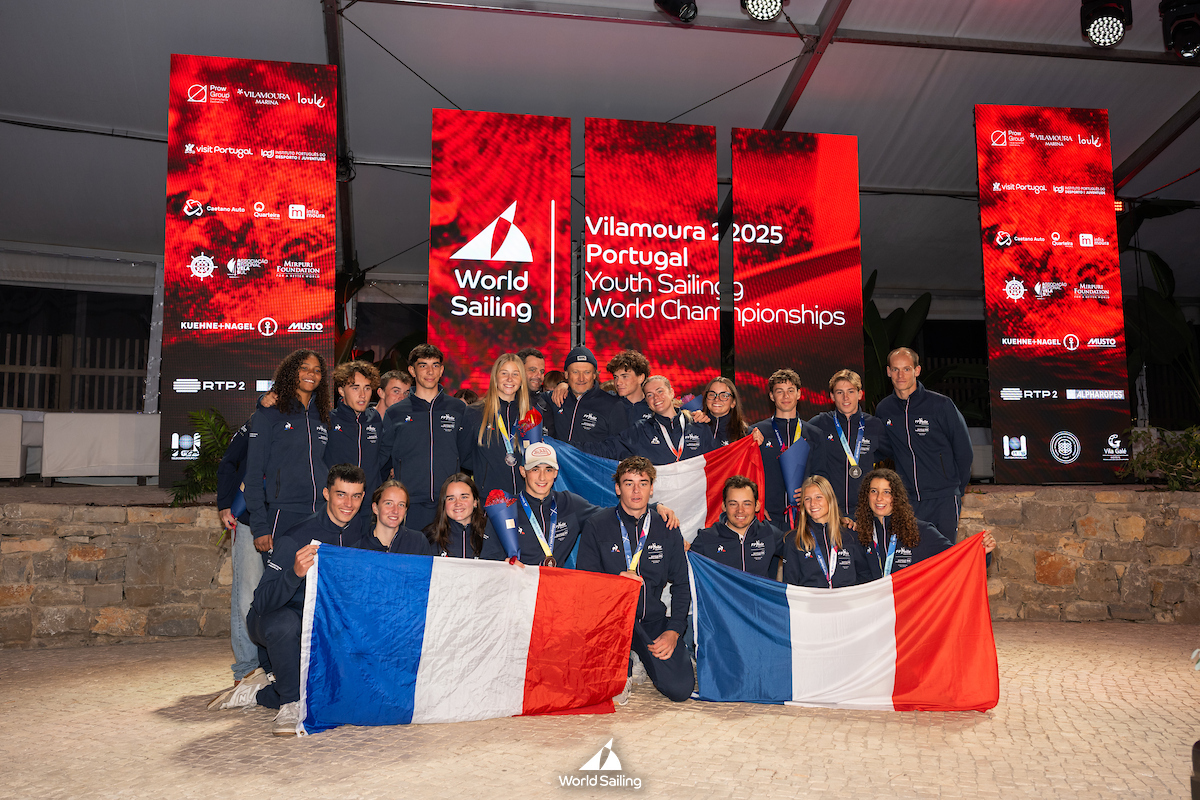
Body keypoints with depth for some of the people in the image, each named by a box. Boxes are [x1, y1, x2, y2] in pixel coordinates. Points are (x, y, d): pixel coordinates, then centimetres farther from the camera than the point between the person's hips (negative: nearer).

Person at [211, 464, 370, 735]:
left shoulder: (362, 529, -5)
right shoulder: (295, 538, -23)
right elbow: (262, 602, -29)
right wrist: (295, 573, -46)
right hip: (270, 619, -5)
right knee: (285, 622, -41)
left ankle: (258, 694, 10)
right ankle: (290, 705, -21)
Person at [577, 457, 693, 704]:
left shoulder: (667, 531, 7)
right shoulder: (597, 527, -1)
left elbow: (681, 586, 8)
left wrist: (673, 631, -6)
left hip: (653, 619, 2)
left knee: (680, 688, -17)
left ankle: (649, 659, 19)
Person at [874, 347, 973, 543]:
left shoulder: (941, 405, -5)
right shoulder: (883, 410, 4)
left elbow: (964, 451, 3)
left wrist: (956, 489, 7)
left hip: (943, 500, -2)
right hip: (906, 503, 3)